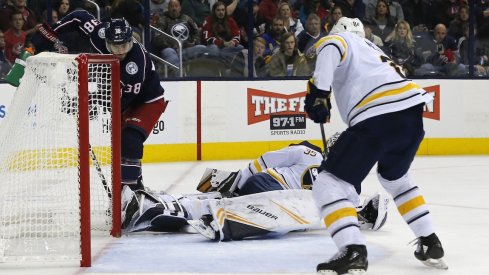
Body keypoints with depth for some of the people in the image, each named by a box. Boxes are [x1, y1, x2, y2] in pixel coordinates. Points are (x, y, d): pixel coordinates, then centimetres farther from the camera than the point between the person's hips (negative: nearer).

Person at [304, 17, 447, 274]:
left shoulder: (336, 39, 18)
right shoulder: (372, 49, 38)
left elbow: (330, 48, -9)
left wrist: (318, 92, -10)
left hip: (377, 117, -7)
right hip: (413, 111, 7)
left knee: (330, 183, 0)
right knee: (394, 177, 34)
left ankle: (353, 251, -19)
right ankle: (430, 244, 32)